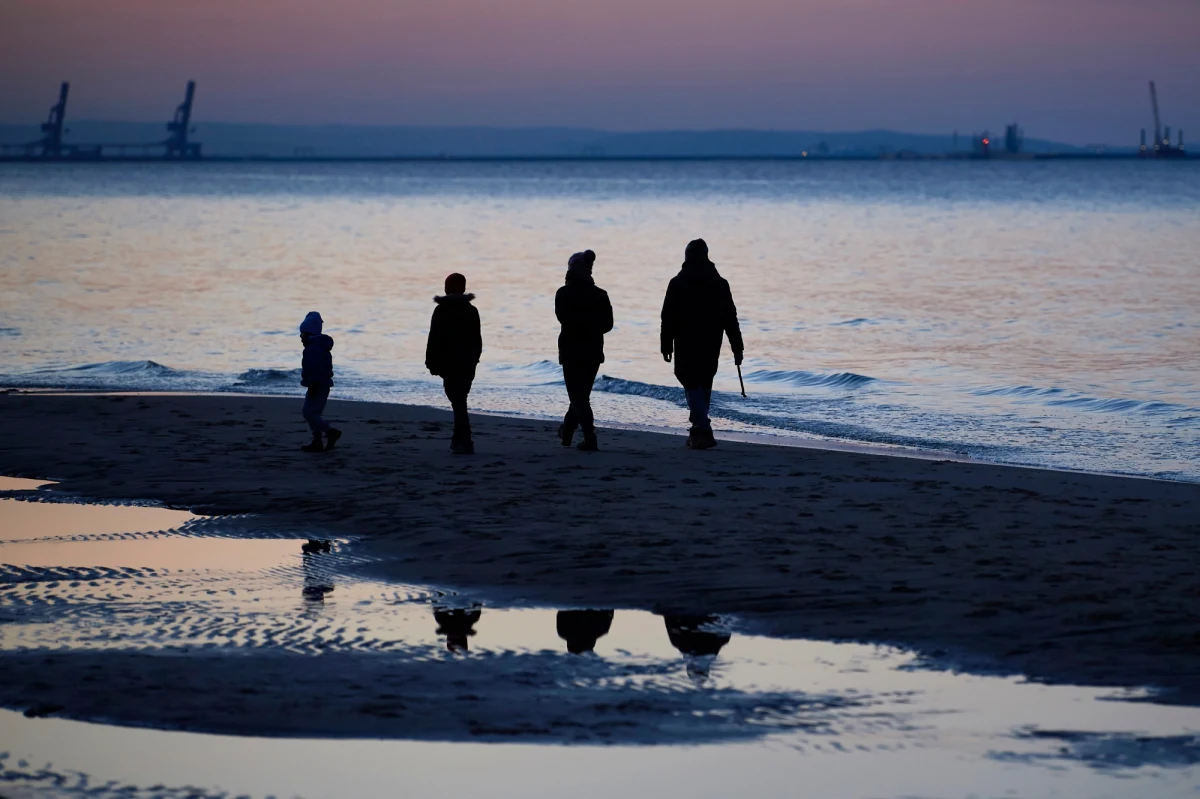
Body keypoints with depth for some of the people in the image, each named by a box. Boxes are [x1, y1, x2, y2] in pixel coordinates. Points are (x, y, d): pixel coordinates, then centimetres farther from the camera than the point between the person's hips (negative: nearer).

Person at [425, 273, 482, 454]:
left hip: (449, 364, -5)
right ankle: (459, 438, 19)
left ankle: (464, 441, -14)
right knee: (460, 400, 16)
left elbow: (434, 339, -10)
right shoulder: (471, 311, 6)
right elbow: (477, 339, 10)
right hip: (468, 363, 5)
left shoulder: (441, 311, -8)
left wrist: (431, 363, -4)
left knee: (458, 401, -6)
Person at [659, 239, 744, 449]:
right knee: (704, 385, 16)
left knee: (692, 385, -4)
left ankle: (703, 431, -19)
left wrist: (666, 346, 0)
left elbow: (668, 318, -4)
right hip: (711, 346, 4)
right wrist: (737, 348, 7)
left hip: (686, 346, -3)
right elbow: (730, 319, 5)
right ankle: (699, 429, 21)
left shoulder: (677, 283, -3)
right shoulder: (720, 284, 5)